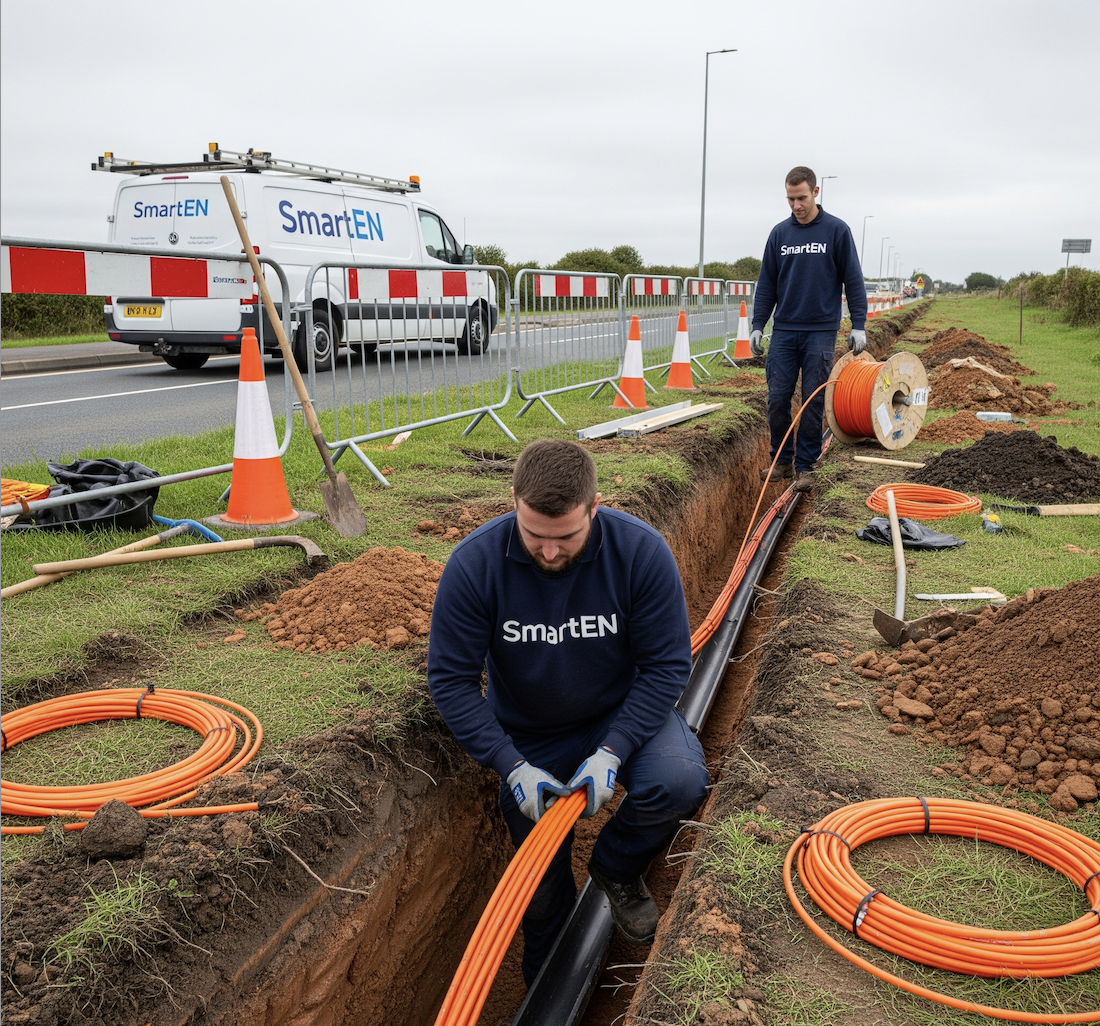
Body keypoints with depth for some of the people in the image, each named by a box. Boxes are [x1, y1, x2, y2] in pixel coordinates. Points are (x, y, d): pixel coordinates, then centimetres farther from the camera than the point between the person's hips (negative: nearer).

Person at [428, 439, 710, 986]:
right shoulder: (474, 564, -25)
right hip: (528, 738, 1)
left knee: (680, 781, -32)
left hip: (623, 714, 0)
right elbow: (450, 678, -18)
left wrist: (612, 753, -28)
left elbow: (667, 663, -19)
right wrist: (512, 766, -24)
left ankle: (616, 867, 1)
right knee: (542, 894, 11)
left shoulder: (641, 551, -25)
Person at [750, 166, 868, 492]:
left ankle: (805, 466, 10)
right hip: (784, 331, 3)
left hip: (821, 333, -3)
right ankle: (782, 460, 17)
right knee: (777, 400, 1)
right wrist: (758, 326, 3)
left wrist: (859, 325, -6)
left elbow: (853, 280, -1)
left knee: (813, 402, 1)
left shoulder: (837, 230, -2)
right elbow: (767, 283, 9)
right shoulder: (780, 233, 7)